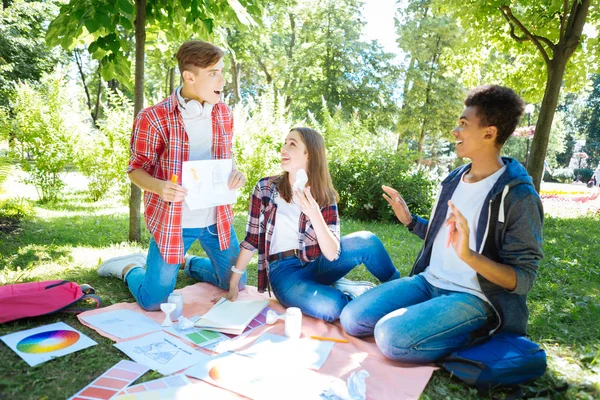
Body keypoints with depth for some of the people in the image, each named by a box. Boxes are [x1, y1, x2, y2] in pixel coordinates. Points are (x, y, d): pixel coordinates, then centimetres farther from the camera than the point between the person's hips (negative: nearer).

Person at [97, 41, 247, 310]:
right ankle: (130, 267, 36)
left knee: (237, 285, 17)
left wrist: (234, 174, -11)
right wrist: (159, 187, -28)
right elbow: (136, 169, -6)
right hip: (172, 221, -5)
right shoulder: (153, 118, -15)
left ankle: (188, 263, 43)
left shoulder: (223, 113, 2)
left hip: (217, 218, 5)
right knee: (153, 302, 2)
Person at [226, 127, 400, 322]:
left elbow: (332, 254, -13)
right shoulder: (265, 188, -5)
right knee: (329, 306, -32)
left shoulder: (324, 196, -2)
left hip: (315, 265, 2)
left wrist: (314, 215, -27)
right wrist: (233, 283, 4)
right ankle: (367, 291, 1)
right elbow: (251, 239, 3)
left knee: (366, 241, -23)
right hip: (284, 271, -2)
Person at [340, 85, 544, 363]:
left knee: (392, 338, -29)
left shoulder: (519, 196, -15)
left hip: (475, 297, -6)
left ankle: (480, 335, -5)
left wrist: (469, 255, -32)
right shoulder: (454, 180, 8)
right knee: (352, 319, -7)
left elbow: (523, 280, -16)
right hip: (428, 282, 6)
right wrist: (410, 221, 10)